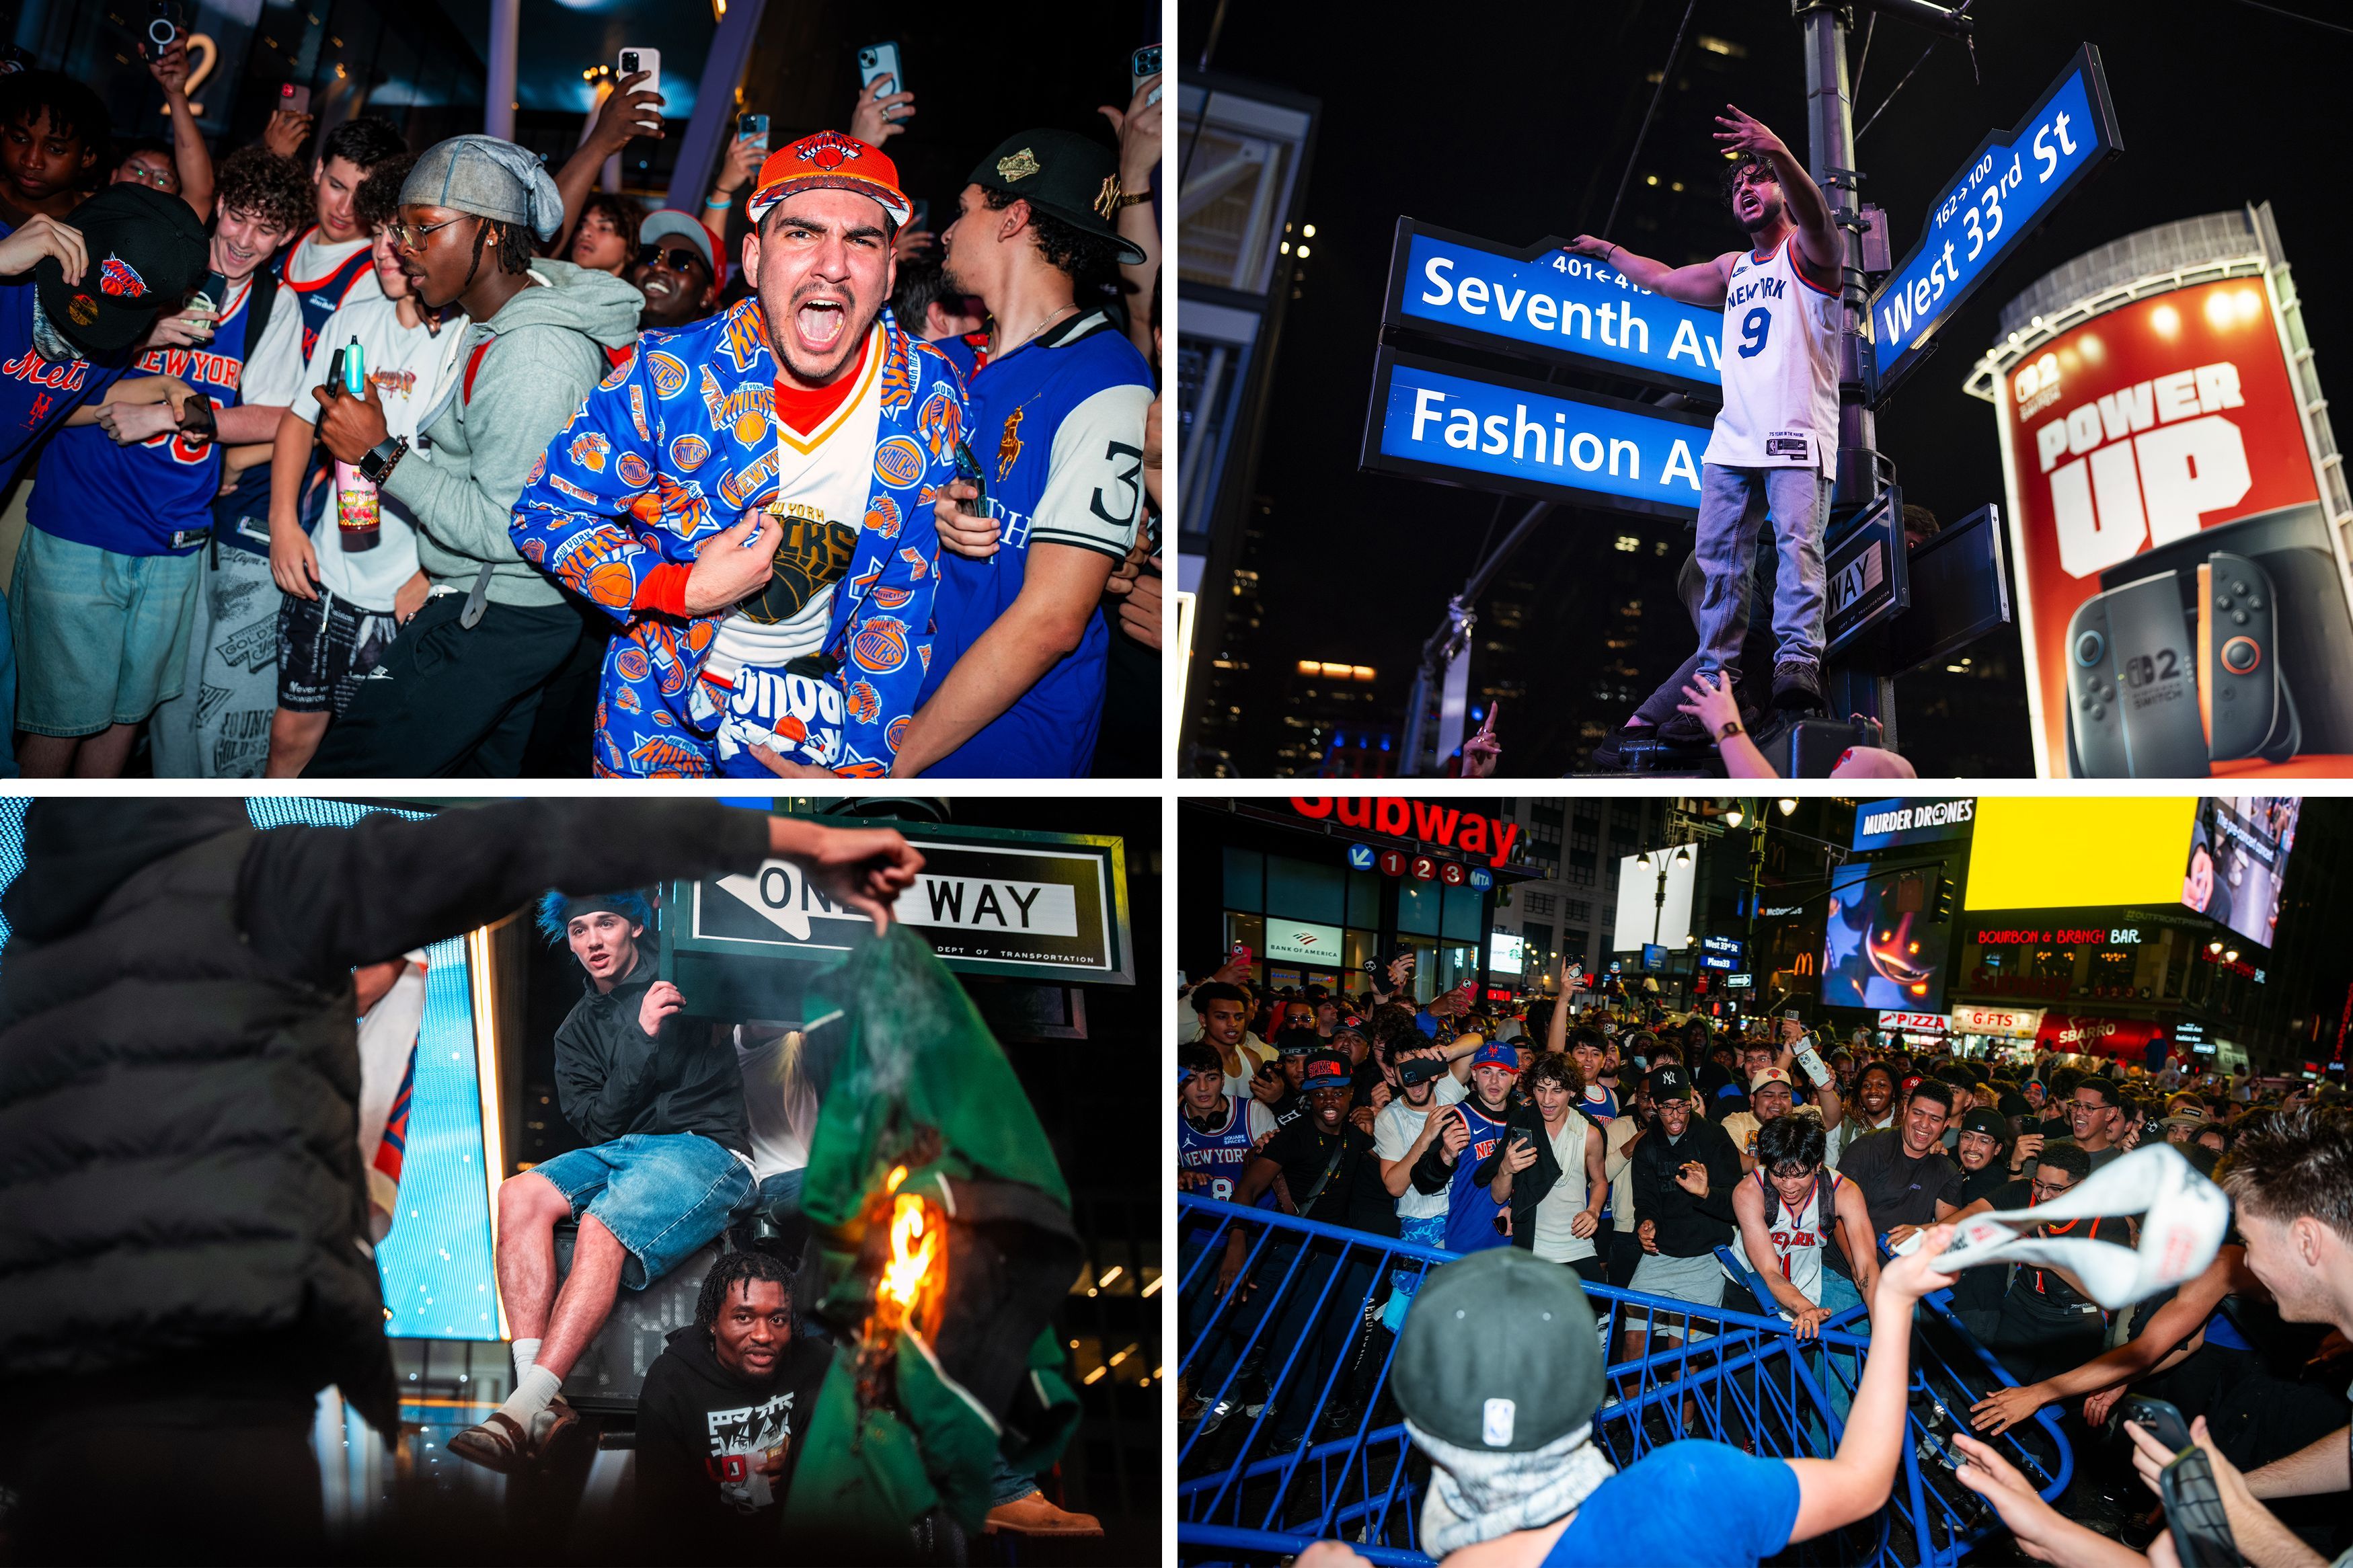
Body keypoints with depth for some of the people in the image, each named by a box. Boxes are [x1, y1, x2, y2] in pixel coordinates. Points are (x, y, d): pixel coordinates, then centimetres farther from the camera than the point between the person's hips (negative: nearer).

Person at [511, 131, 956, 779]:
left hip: (818, 708, 1)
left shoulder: (935, 402, -15)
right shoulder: (667, 378, -18)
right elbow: (545, 512, -9)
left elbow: (905, 599, -9)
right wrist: (685, 589, -23)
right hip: (663, 697, 0)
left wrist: (862, 761, -13)